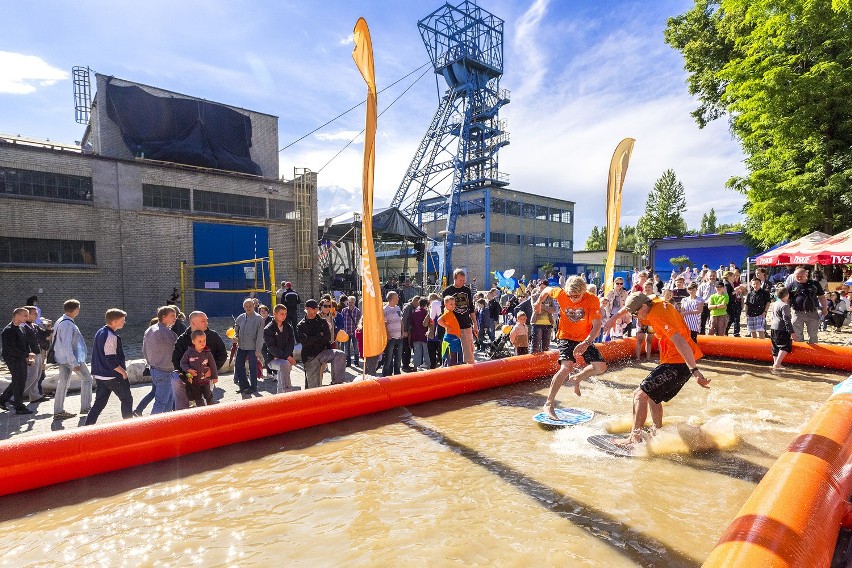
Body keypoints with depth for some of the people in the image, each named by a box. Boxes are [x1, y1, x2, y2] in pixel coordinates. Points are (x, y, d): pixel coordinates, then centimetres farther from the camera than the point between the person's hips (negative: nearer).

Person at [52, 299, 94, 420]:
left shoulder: (60, 321, 9)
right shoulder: (68, 324, -22)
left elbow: (56, 341, 18)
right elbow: (66, 345, -25)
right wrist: (74, 363, -23)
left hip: (62, 359, 9)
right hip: (71, 357, -9)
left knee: (62, 382, 12)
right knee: (87, 379, 6)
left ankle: (58, 412, 16)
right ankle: (85, 407, 11)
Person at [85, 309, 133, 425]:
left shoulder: (100, 332, 9)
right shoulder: (111, 337, -21)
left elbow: (100, 355, 17)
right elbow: (111, 360, -24)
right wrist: (123, 372, -12)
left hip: (99, 375, 9)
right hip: (113, 376, -9)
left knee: (99, 402, 14)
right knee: (127, 399, 6)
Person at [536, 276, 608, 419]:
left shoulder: (592, 300, -20)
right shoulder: (561, 294, -16)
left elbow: (597, 326, -26)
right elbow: (547, 289, 7)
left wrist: (586, 343, -42)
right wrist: (539, 302, 24)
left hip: (585, 340, 2)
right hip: (566, 337, -2)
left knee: (601, 367, -10)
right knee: (566, 367, -23)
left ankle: (576, 379, 19)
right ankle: (549, 404, -19)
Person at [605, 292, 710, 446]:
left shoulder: (658, 315, -23)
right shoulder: (655, 302, 5)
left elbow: (680, 342, -30)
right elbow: (630, 305, 25)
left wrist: (695, 371, -34)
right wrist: (614, 318, 21)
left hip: (678, 363, -10)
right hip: (675, 360, 10)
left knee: (640, 394, -12)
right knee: (652, 395, 22)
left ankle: (635, 438, -9)